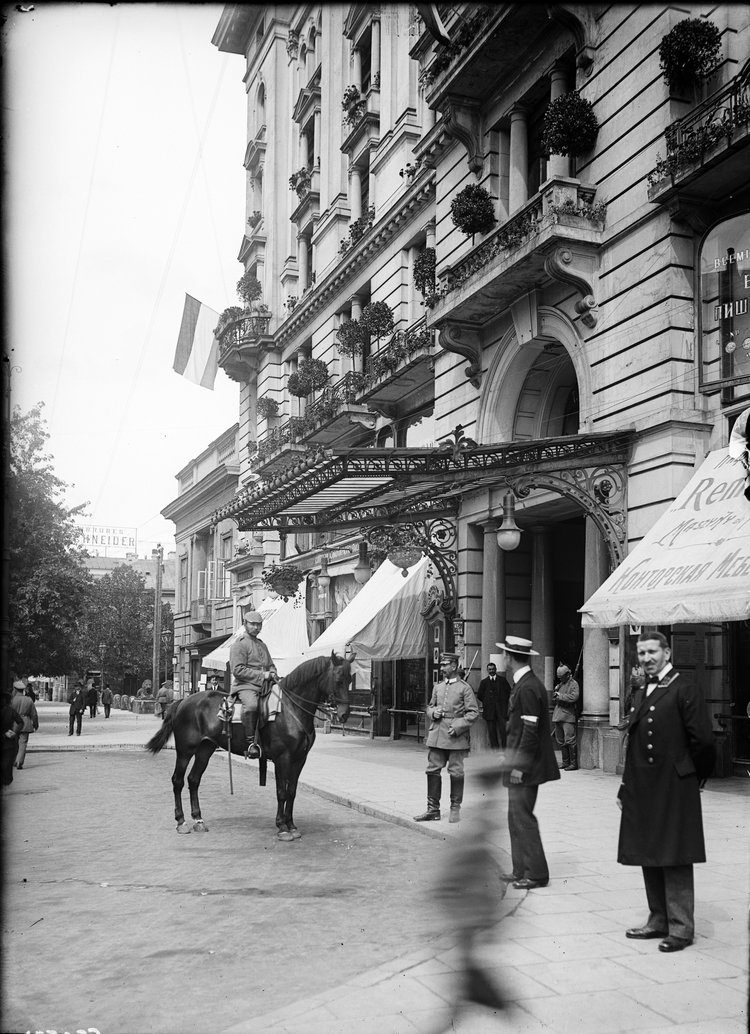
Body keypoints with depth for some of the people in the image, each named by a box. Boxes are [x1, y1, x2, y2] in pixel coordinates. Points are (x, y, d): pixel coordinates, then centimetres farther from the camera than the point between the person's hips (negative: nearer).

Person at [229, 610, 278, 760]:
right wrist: (262, 675, -14)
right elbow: (238, 670, -11)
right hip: (245, 686, -8)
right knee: (251, 705, -37)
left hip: (265, 685, 8)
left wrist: (272, 674, 7)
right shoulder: (239, 644, -1)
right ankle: (251, 742, -29)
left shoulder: (262, 644, 24)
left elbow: (271, 665, 33)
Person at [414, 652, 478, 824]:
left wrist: (458, 726, -14)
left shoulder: (464, 688, -3)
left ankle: (455, 809, 15)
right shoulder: (438, 687, 13)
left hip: (456, 737, -5)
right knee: (433, 771, 3)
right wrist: (433, 712, 0)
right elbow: (430, 706, 23)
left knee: (456, 773, 2)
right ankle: (433, 809, 10)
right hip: (436, 736, 5)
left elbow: (473, 712, -5)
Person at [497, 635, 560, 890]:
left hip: (525, 766, -10)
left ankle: (536, 874, 3)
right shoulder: (522, 685, 13)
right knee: (517, 817, 14)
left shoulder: (527, 688, -18)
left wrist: (519, 766, -20)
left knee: (523, 818, -4)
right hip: (520, 764, 10)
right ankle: (521, 870, 21)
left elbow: (530, 730, -22)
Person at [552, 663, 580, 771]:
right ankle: (565, 762, 18)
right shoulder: (560, 684, 20)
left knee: (569, 740, -10)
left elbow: (573, 697, -20)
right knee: (561, 741, 11)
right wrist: (555, 695, 7)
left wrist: (560, 695, -14)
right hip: (558, 716, 8)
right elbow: (555, 699, 29)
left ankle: (573, 763, -5)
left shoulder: (573, 684, -4)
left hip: (568, 716, -8)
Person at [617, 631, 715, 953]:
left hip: (674, 792, -7)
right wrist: (626, 788, 12)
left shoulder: (685, 692, -8)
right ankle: (658, 921, 24)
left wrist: (691, 778, 2)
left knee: (675, 861, -1)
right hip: (643, 793, 7)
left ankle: (681, 927, 8)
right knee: (649, 859, 13)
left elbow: (703, 742, -9)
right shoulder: (639, 696, 14)